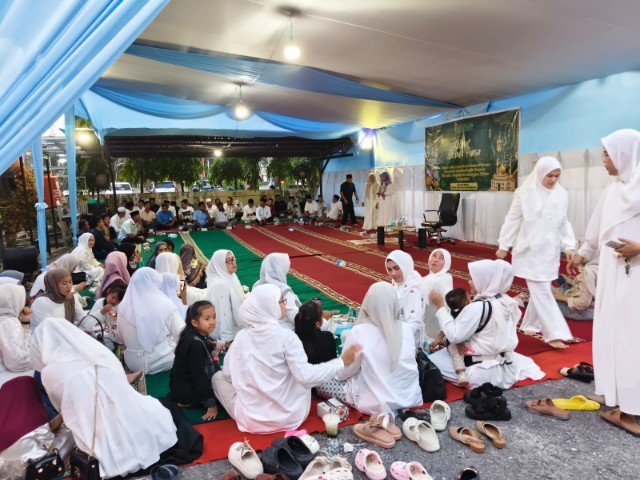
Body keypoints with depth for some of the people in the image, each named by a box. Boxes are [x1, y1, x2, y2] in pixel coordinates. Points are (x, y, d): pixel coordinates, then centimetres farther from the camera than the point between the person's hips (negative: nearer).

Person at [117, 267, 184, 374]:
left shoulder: (123, 306, -4)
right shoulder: (164, 304, -17)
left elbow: (121, 338, 7)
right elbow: (182, 333, -11)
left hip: (133, 362, 5)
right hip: (162, 361, -5)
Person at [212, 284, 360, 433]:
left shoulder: (241, 336, -8)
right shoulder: (286, 336, -18)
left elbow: (228, 374, 0)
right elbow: (305, 376, -22)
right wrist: (342, 362, -15)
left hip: (251, 419, 1)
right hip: (290, 417, -1)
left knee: (218, 377, 21)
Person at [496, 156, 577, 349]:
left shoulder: (562, 195, 2)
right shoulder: (525, 193, -9)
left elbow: (564, 223, 10)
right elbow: (512, 220, -3)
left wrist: (569, 246, 2)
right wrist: (503, 246, -1)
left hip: (550, 251, 5)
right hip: (530, 250, -4)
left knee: (540, 290, 13)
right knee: (542, 292, -6)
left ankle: (530, 324, 29)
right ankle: (554, 333, -3)